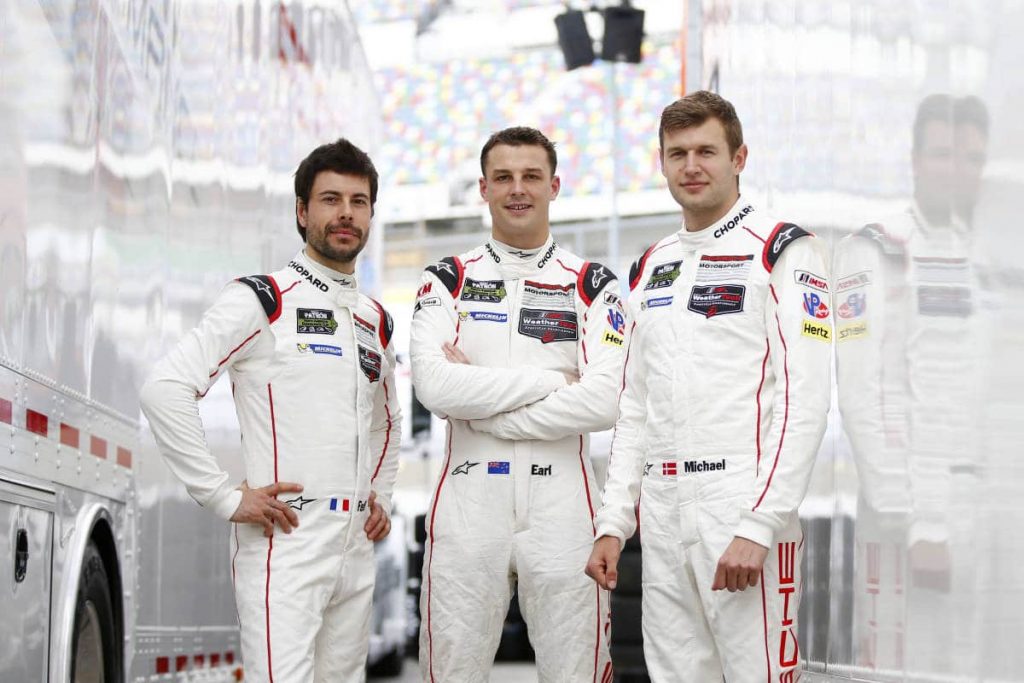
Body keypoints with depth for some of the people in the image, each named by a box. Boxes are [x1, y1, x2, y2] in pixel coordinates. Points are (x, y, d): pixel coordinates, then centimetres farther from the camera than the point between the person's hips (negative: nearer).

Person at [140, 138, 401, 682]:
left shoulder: (376, 321, 18)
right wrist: (226, 498, -15)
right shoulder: (261, 300, -4)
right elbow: (164, 389, -14)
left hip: (357, 550, 7)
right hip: (284, 544, -7)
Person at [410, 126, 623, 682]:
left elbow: (606, 402, -9)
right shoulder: (447, 281, 8)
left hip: (562, 508, 0)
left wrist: (483, 404, -9)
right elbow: (434, 386, -9)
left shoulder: (591, 285, 6)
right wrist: (552, 381, -10)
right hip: (468, 506, 1)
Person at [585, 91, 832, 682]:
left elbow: (804, 402, -12)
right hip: (662, 516, 7)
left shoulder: (783, 250, -4)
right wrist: (614, 523, 12)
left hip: (743, 506, -7)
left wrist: (757, 526, -19)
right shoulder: (651, 268, 18)